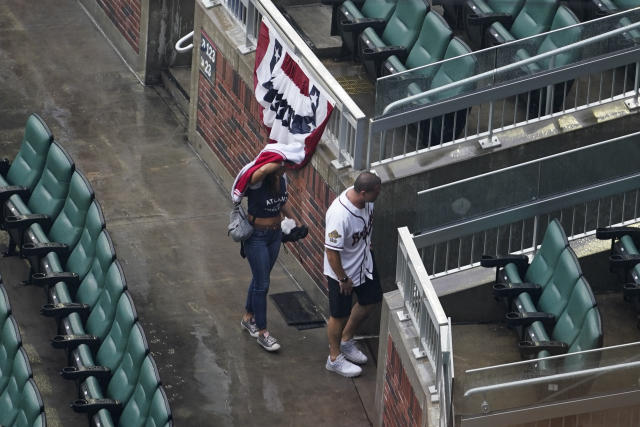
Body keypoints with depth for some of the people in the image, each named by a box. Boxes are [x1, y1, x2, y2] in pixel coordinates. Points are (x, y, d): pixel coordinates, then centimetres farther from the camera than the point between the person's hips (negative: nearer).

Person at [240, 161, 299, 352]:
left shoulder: (282, 178, -4)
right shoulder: (257, 181, -27)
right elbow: (264, 170, -53)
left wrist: (294, 220, 25)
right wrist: (279, 162, -38)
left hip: (275, 234, 7)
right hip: (256, 237, -7)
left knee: (260, 278, 21)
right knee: (262, 284, -2)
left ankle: (248, 317, 41)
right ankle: (262, 332, 8)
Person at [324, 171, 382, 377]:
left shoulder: (365, 199, -15)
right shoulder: (339, 215, -39)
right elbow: (332, 251, -29)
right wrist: (343, 279, -19)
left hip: (364, 263, 8)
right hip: (342, 270, -8)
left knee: (370, 301, 23)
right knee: (340, 315, 11)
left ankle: (346, 340, 45)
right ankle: (335, 358, 32)